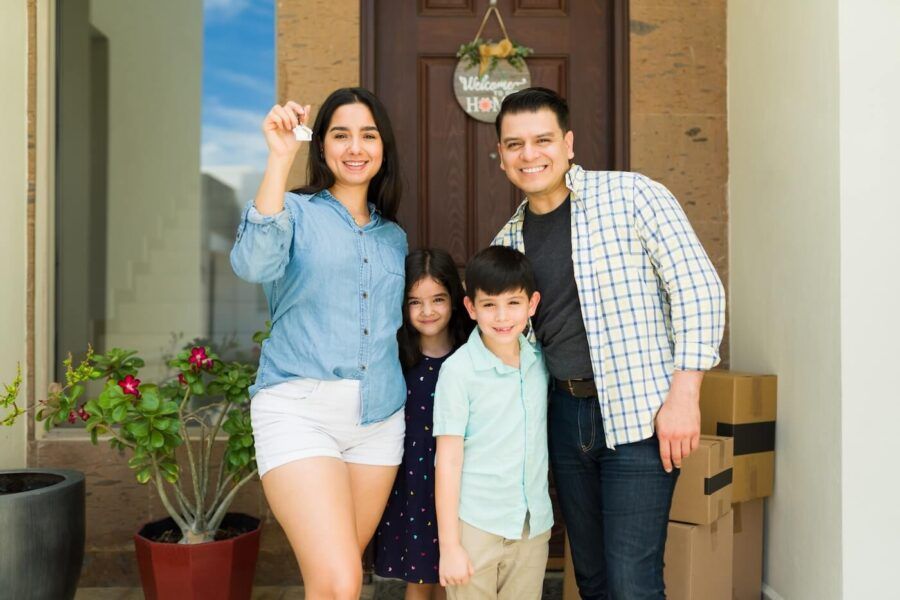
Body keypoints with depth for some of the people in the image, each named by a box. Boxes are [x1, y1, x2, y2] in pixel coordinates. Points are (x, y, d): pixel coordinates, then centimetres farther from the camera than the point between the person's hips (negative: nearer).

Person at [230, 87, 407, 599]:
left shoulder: (394, 237, 15)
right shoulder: (297, 211, 0)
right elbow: (255, 264, -22)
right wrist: (280, 157, -23)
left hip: (379, 417, 5)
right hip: (300, 409, -5)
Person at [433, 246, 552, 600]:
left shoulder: (540, 363, 2)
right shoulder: (458, 370, -12)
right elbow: (448, 460, -9)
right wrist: (449, 545, -9)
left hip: (534, 526, 4)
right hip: (476, 526, -4)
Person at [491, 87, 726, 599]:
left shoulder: (630, 194, -7)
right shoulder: (508, 241, 9)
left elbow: (699, 288, -12)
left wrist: (684, 393, -17)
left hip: (640, 416, -5)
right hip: (566, 413, 6)